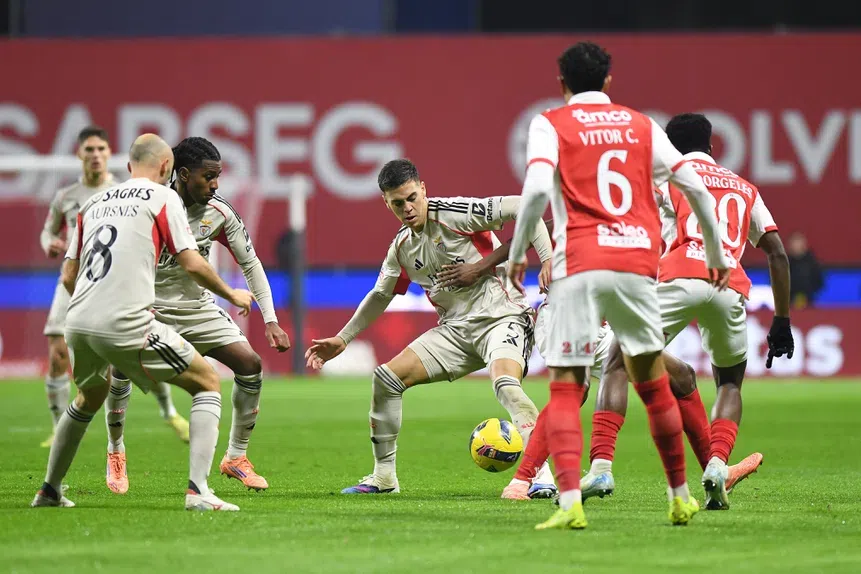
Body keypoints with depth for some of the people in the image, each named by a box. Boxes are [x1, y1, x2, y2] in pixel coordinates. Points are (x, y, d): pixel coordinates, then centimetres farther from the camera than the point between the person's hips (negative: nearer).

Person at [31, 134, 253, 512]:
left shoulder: (94, 203, 20)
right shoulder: (162, 197, 4)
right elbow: (191, 264, -2)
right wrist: (231, 295, 14)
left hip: (77, 323, 6)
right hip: (126, 323, -6)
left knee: (91, 396, 34)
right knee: (207, 382, 7)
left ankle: (49, 491, 39)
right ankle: (198, 490, -8)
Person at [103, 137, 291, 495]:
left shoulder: (219, 214, -8)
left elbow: (250, 265, 0)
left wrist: (271, 322, -7)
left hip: (199, 309, 3)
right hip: (150, 308, -3)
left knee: (250, 364, -11)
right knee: (121, 367, -25)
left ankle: (236, 457, 6)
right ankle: (115, 452, 2)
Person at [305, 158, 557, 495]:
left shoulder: (453, 214, -14)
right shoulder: (402, 247, 9)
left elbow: (521, 207, -18)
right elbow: (381, 295, 26)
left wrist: (548, 260, -27)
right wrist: (342, 339, 23)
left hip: (501, 317, -8)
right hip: (455, 328, 8)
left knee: (505, 383, -36)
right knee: (386, 378, 1)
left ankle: (543, 476, -35)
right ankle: (383, 477, 12)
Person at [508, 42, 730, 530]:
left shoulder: (551, 124, 5)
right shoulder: (641, 125, 16)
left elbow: (538, 188, -12)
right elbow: (695, 186, 11)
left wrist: (517, 253, -1)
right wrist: (717, 254, 21)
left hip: (579, 265, -3)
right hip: (638, 260, 3)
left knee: (565, 389, -1)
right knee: (653, 382, 17)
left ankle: (570, 502, -17)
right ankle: (681, 495, 24)